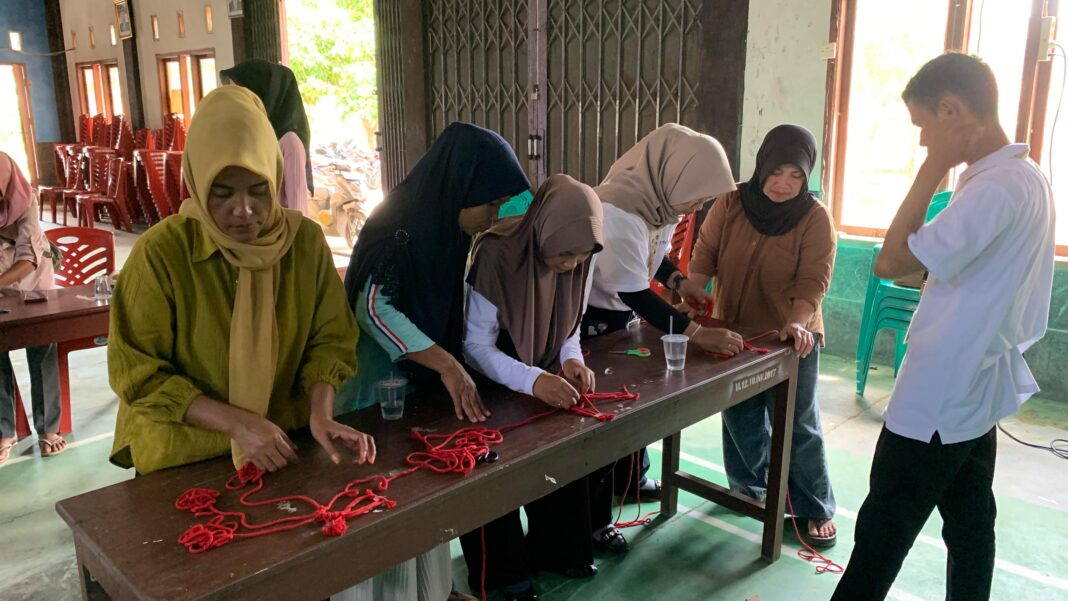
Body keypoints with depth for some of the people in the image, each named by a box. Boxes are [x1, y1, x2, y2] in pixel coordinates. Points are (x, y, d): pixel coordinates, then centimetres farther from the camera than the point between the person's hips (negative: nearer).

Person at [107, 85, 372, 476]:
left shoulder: (306, 239, -7)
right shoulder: (161, 251, -15)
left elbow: (329, 339, 1)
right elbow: (139, 373, -10)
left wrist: (321, 414, -16)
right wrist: (236, 422, -19)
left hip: (285, 448, 2)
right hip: (183, 458, -1)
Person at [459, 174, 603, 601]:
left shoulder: (576, 261, -11)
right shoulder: (497, 256, -29)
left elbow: (570, 328, 2)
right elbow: (476, 346, -27)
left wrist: (570, 360, -21)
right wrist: (532, 380, -42)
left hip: (544, 375, 5)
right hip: (490, 385, -5)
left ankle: (555, 550, 20)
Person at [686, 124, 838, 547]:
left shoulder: (815, 217, -13)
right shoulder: (730, 204, -6)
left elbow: (813, 279, -19)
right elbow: (704, 256, -6)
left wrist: (796, 323, -34)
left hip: (791, 338, -3)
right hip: (734, 331, 3)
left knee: (797, 423, 3)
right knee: (740, 415, 16)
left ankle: (816, 509, 19)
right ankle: (751, 484, 39)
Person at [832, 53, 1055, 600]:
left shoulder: (996, 189, -23)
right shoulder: (1027, 178, 9)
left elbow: (890, 262, -22)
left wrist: (932, 171, -18)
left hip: (938, 398, -10)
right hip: (976, 392, 10)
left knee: (882, 535, 2)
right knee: (970, 525, 18)